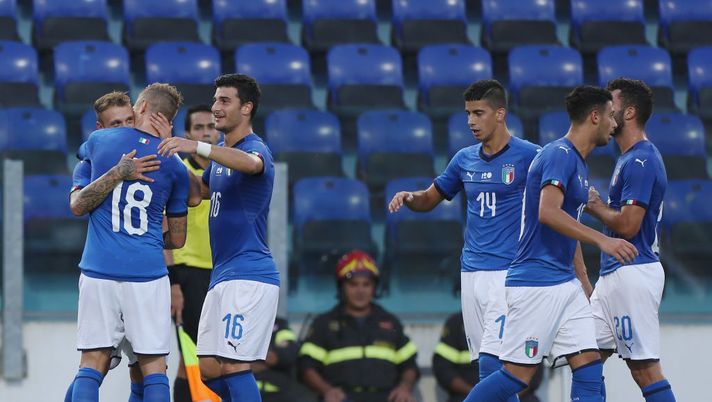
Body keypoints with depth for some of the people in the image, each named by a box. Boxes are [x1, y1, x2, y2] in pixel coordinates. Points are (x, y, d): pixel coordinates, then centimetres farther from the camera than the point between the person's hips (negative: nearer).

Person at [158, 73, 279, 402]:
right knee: (210, 370, 8)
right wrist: (172, 149, 17)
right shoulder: (220, 154, 18)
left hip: (248, 275, -10)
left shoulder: (256, 148, -11)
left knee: (233, 366, -16)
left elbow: (250, 163, -35)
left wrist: (196, 147, -50)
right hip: (221, 276, 10)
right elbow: (200, 191, 31)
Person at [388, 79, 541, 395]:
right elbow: (430, 199, 23)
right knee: (485, 362, 7)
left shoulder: (528, 156, -6)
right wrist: (408, 197, 1)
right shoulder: (465, 159, 12)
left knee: (491, 361, -17)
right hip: (471, 271, 6)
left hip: (508, 272, -6)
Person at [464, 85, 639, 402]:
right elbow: (548, 212, -27)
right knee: (518, 373, -7)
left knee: (588, 365, 0)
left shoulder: (577, 161, 18)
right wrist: (602, 240, -29)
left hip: (566, 284, 10)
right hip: (537, 284, -10)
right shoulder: (559, 155, -12)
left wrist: (585, 283, 27)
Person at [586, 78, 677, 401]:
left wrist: (595, 206, -6)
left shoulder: (640, 161, -15)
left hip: (632, 273, -11)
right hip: (614, 274, 11)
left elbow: (628, 225, -21)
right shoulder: (630, 158, 18)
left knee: (644, 366, -10)